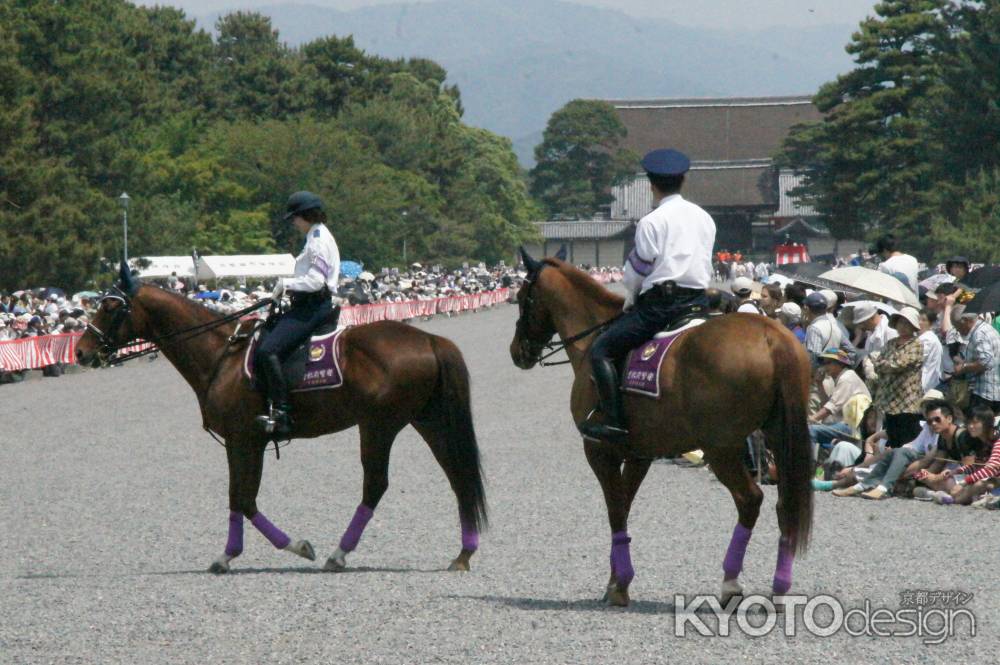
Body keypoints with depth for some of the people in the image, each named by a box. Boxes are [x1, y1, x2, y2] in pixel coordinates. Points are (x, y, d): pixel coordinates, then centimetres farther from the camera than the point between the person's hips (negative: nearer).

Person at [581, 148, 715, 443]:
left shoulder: (651, 222, -7)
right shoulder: (705, 219, 14)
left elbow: (637, 269, -3)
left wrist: (631, 299, 16)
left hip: (660, 301, -7)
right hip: (699, 301, 7)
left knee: (601, 350, -5)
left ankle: (613, 420, -16)